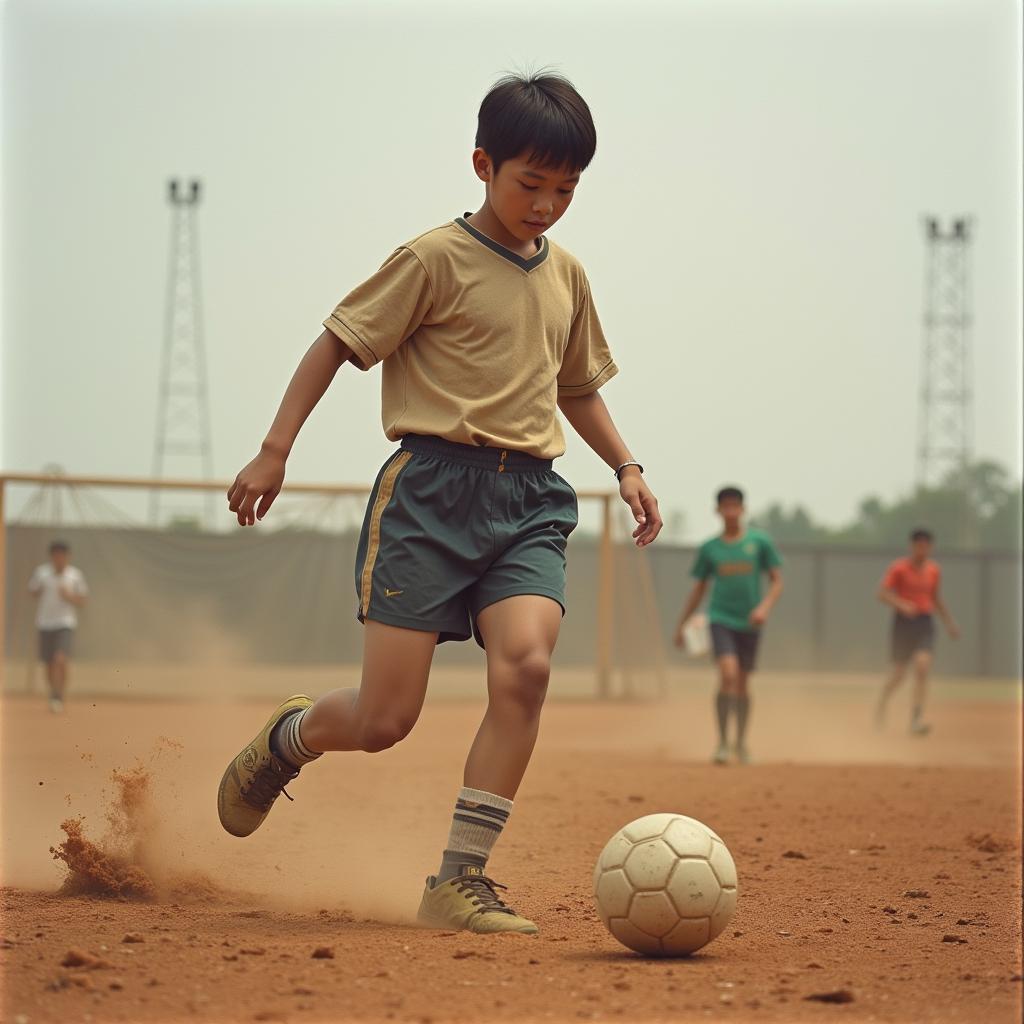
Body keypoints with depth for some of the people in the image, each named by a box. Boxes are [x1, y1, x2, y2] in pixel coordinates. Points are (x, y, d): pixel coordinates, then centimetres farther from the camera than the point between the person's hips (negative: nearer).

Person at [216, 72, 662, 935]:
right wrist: (275, 451, -7)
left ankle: (460, 881, -15)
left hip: (530, 500, 5)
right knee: (384, 719, -7)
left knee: (526, 663, -22)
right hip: (433, 485, -5)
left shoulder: (567, 276, 16)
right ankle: (287, 738, 30)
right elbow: (339, 342, -1)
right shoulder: (436, 259, -3)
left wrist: (626, 466, 19)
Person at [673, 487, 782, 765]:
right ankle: (722, 742, -14)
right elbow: (698, 589, 12)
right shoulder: (709, 548, 4)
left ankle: (741, 742, 28)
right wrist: (681, 625, 11)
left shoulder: (760, 542, 1)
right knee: (728, 674, -21)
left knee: (743, 683, 10)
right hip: (721, 619, -1)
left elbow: (777, 581, 3)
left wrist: (765, 607, -14)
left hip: (749, 622, 1)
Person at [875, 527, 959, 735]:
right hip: (903, 622, -3)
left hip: (925, 624, 3)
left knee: (923, 666, -17)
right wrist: (901, 605, -29)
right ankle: (881, 704, 36)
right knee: (899, 673, 4)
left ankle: (916, 720, -18)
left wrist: (949, 622, 20)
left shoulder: (934, 570, 9)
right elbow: (882, 594, -13)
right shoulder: (898, 568, -7)